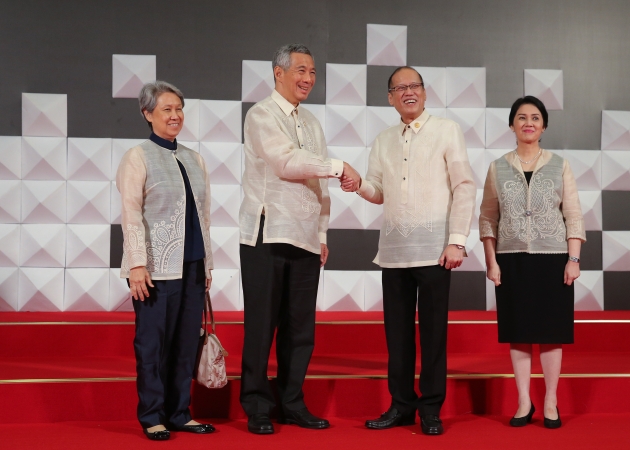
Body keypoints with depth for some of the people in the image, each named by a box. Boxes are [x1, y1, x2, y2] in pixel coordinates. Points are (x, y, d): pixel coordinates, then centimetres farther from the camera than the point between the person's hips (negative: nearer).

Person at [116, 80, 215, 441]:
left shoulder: (194, 160, 14)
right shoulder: (138, 158, -2)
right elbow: (131, 215, -8)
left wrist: (207, 263, 14)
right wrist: (137, 264, -15)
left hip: (192, 265, 5)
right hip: (157, 267, -5)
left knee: (187, 342, 6)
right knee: (153, 342, 0)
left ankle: (179, 413, 17)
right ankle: (152, 417, 10)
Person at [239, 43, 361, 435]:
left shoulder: (312, 123, 18)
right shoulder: (262, 115, -3)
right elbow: (286, 163, -17)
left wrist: (322, 233, 14)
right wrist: (338, 166, -12)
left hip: (305, 240, 6)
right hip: (267, 236, -6)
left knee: (300, 328, 8)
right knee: (262, 326, -1)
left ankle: (293, 404, 18)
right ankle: (257, 409, 9)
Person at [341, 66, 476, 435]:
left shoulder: (447, 131, 0)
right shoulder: (383, 141, 14)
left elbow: (465, 187, -4)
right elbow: (379, 192, 15)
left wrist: (457, 240, -11)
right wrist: (359, 186, -8)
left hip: (434, 245, -4)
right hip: (394, 247, 4)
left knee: (433, 329, 0)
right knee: (397, 330, 8)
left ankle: (431, 409, 10)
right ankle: (402, 405, 18)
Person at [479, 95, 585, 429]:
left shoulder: (560, 166, 3)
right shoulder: (497, 168, 5)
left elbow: (574, 216, 1)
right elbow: (488, 218, 4)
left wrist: (574, 259, -6)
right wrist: (491, 261, -3)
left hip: (552, 259, -1)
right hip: (512, 260, 1)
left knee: (551, 332, 3)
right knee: (518, 333, 4)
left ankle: (551, 402, 13)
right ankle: (524, 402, 13)